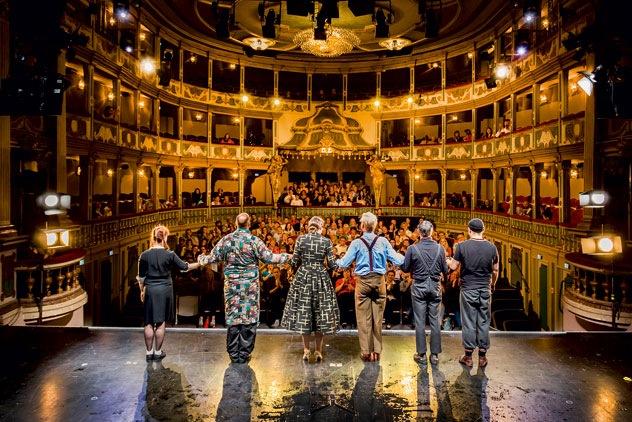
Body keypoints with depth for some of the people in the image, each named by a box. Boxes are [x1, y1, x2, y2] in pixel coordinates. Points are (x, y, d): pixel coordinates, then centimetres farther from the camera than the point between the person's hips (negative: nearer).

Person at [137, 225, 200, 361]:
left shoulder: (145, 255, -4)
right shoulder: (170, 254, -8)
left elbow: (141, 277, 2)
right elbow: (185, 267, -2)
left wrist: (142, 291, 14)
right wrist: (200, 263, 11)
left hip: (150, 290, 1)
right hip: (165, 289, -1)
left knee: (149, 323, 10)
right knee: (161, 322, 8)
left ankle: (149, 352, 16)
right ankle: (158, 352, 15)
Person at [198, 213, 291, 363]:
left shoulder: (226, 239, 0)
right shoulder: (254, 240, -8)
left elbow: (213, 258, 5)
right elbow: (269, 258, -9)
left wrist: (201, 259, 26)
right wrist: (287, 257, 5)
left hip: (231, 284, 3)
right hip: (250, 284, -2)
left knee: (232, 317, 10)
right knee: (249, 317, 6)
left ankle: (234, 354, 18)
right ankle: (244, 354, 12)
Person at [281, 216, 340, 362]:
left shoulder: (301, 239, -3)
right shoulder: (326, 241, -4)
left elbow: (294, 262, -3)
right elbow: (332, 265, -5)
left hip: (303, 278, 1)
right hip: (321, 279, 0)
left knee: (303, 312, 10)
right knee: (320, 313, 9)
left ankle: (306, 350, 14)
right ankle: (318, 351, 14)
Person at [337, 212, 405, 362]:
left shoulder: (357, 243, -6)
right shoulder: (383, 242, -3)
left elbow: (344, 263, -5)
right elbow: (398, 260, -3)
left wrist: (335, 261, 15)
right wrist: (404, 257, 18)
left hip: (363, 282, -1)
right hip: (379, 282, 2)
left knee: (363, 318, 7)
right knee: (377, 317, 10)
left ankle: (366, 352, 12)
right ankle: (376, 351, 17)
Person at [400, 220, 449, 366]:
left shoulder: (412, 248, -11)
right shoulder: (440, 248, -6)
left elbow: (405, 268, -3)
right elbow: (445, 270, 1)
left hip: (419, 287, -2)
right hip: (435, 286, 2)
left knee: (420, 321, 5)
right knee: (435, 321, 9)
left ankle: (421, 355, 12)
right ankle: (435, 354, 16)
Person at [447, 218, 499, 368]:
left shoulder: (462, 246, -10)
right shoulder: (491, 247, -2)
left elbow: (453, 266, -5)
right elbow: (495, 270, 6)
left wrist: (447, 260, 17)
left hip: (468, 289, -2)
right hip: (485, 289, 2)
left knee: (468, 322, 5)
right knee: (484, 322, 10)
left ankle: (468, 356, 14)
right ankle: (482, 356, 18)